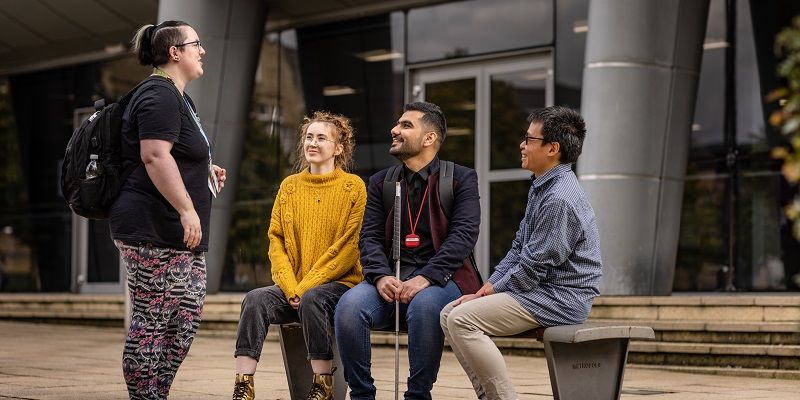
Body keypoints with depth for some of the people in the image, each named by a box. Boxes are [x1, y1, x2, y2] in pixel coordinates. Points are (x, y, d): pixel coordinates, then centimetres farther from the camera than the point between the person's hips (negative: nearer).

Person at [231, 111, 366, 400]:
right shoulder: (289, 186, 14)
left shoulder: (353, 187, 1)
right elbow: (276, 240, 9)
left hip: (338, 284, -4)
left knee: (311, 299, -35)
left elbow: (349, 247, -7)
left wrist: (306, 286, -14)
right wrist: (290, 287, -8)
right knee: (256, 299, -25)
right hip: (292, 288, 4)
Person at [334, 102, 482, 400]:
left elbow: (463, 235, -9)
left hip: (440, 278, -3)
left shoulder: (461, 179, 4)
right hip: (391, 278, 3)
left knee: (424, 305, -38)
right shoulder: (381, 182, 16)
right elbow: (370, 237, 7)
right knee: (349, 305, -28)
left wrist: (426, 278, -23)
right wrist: (381, 276, -15)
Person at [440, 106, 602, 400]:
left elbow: (532, 268, -19)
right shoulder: (540, 188, 14)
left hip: (560, 298, -10)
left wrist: (487, 294, -8)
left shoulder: (560, 199, -20)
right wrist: (486, 289, 5)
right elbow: (518, 249, 17)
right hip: (539, 290, 10)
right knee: (449, 314, 4)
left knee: (462, 319, -21)